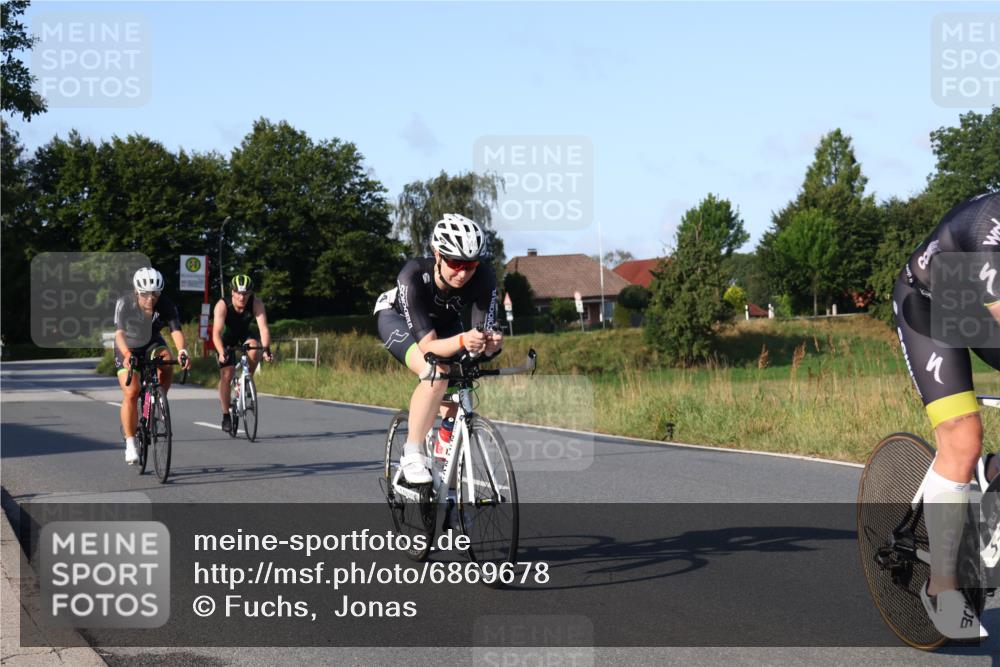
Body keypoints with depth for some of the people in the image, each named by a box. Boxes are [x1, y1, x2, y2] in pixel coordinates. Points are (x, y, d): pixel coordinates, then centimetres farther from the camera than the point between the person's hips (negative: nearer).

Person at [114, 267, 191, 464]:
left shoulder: (166, 306, -23)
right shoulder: (124, 303, -27)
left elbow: (176, 330, -34)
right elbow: (119, 332, -37)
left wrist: (182, 350, -54)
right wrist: (126, 354, -55)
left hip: (152, 343, 2)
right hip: (128, 347, -2)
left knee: (167, 363, -30)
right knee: (131, 393, -15)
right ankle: (130, 444, -6)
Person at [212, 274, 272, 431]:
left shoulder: (256, 303, -26)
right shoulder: (222, 305, -30)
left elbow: (263, 328, -34)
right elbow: (216, 333, -38)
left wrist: (266, 349, -51)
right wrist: (221, 352, -54)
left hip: (245, 338, 1)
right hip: (227, 341, -1)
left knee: (254, 348, -32)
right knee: (226, 375, -14)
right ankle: (226, 416, -3)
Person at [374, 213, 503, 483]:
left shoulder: (484, 277, -33)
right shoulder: (414, 276, -41)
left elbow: (485, 334, -33)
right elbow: (427, 345, -45)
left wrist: (491, 343, -57)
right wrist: (462, 341, -64)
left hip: (444, 322, 4)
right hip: (398, 318, -4)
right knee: (436, 373, -31)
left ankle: (445, 448, 13)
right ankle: (412, 454, -18)